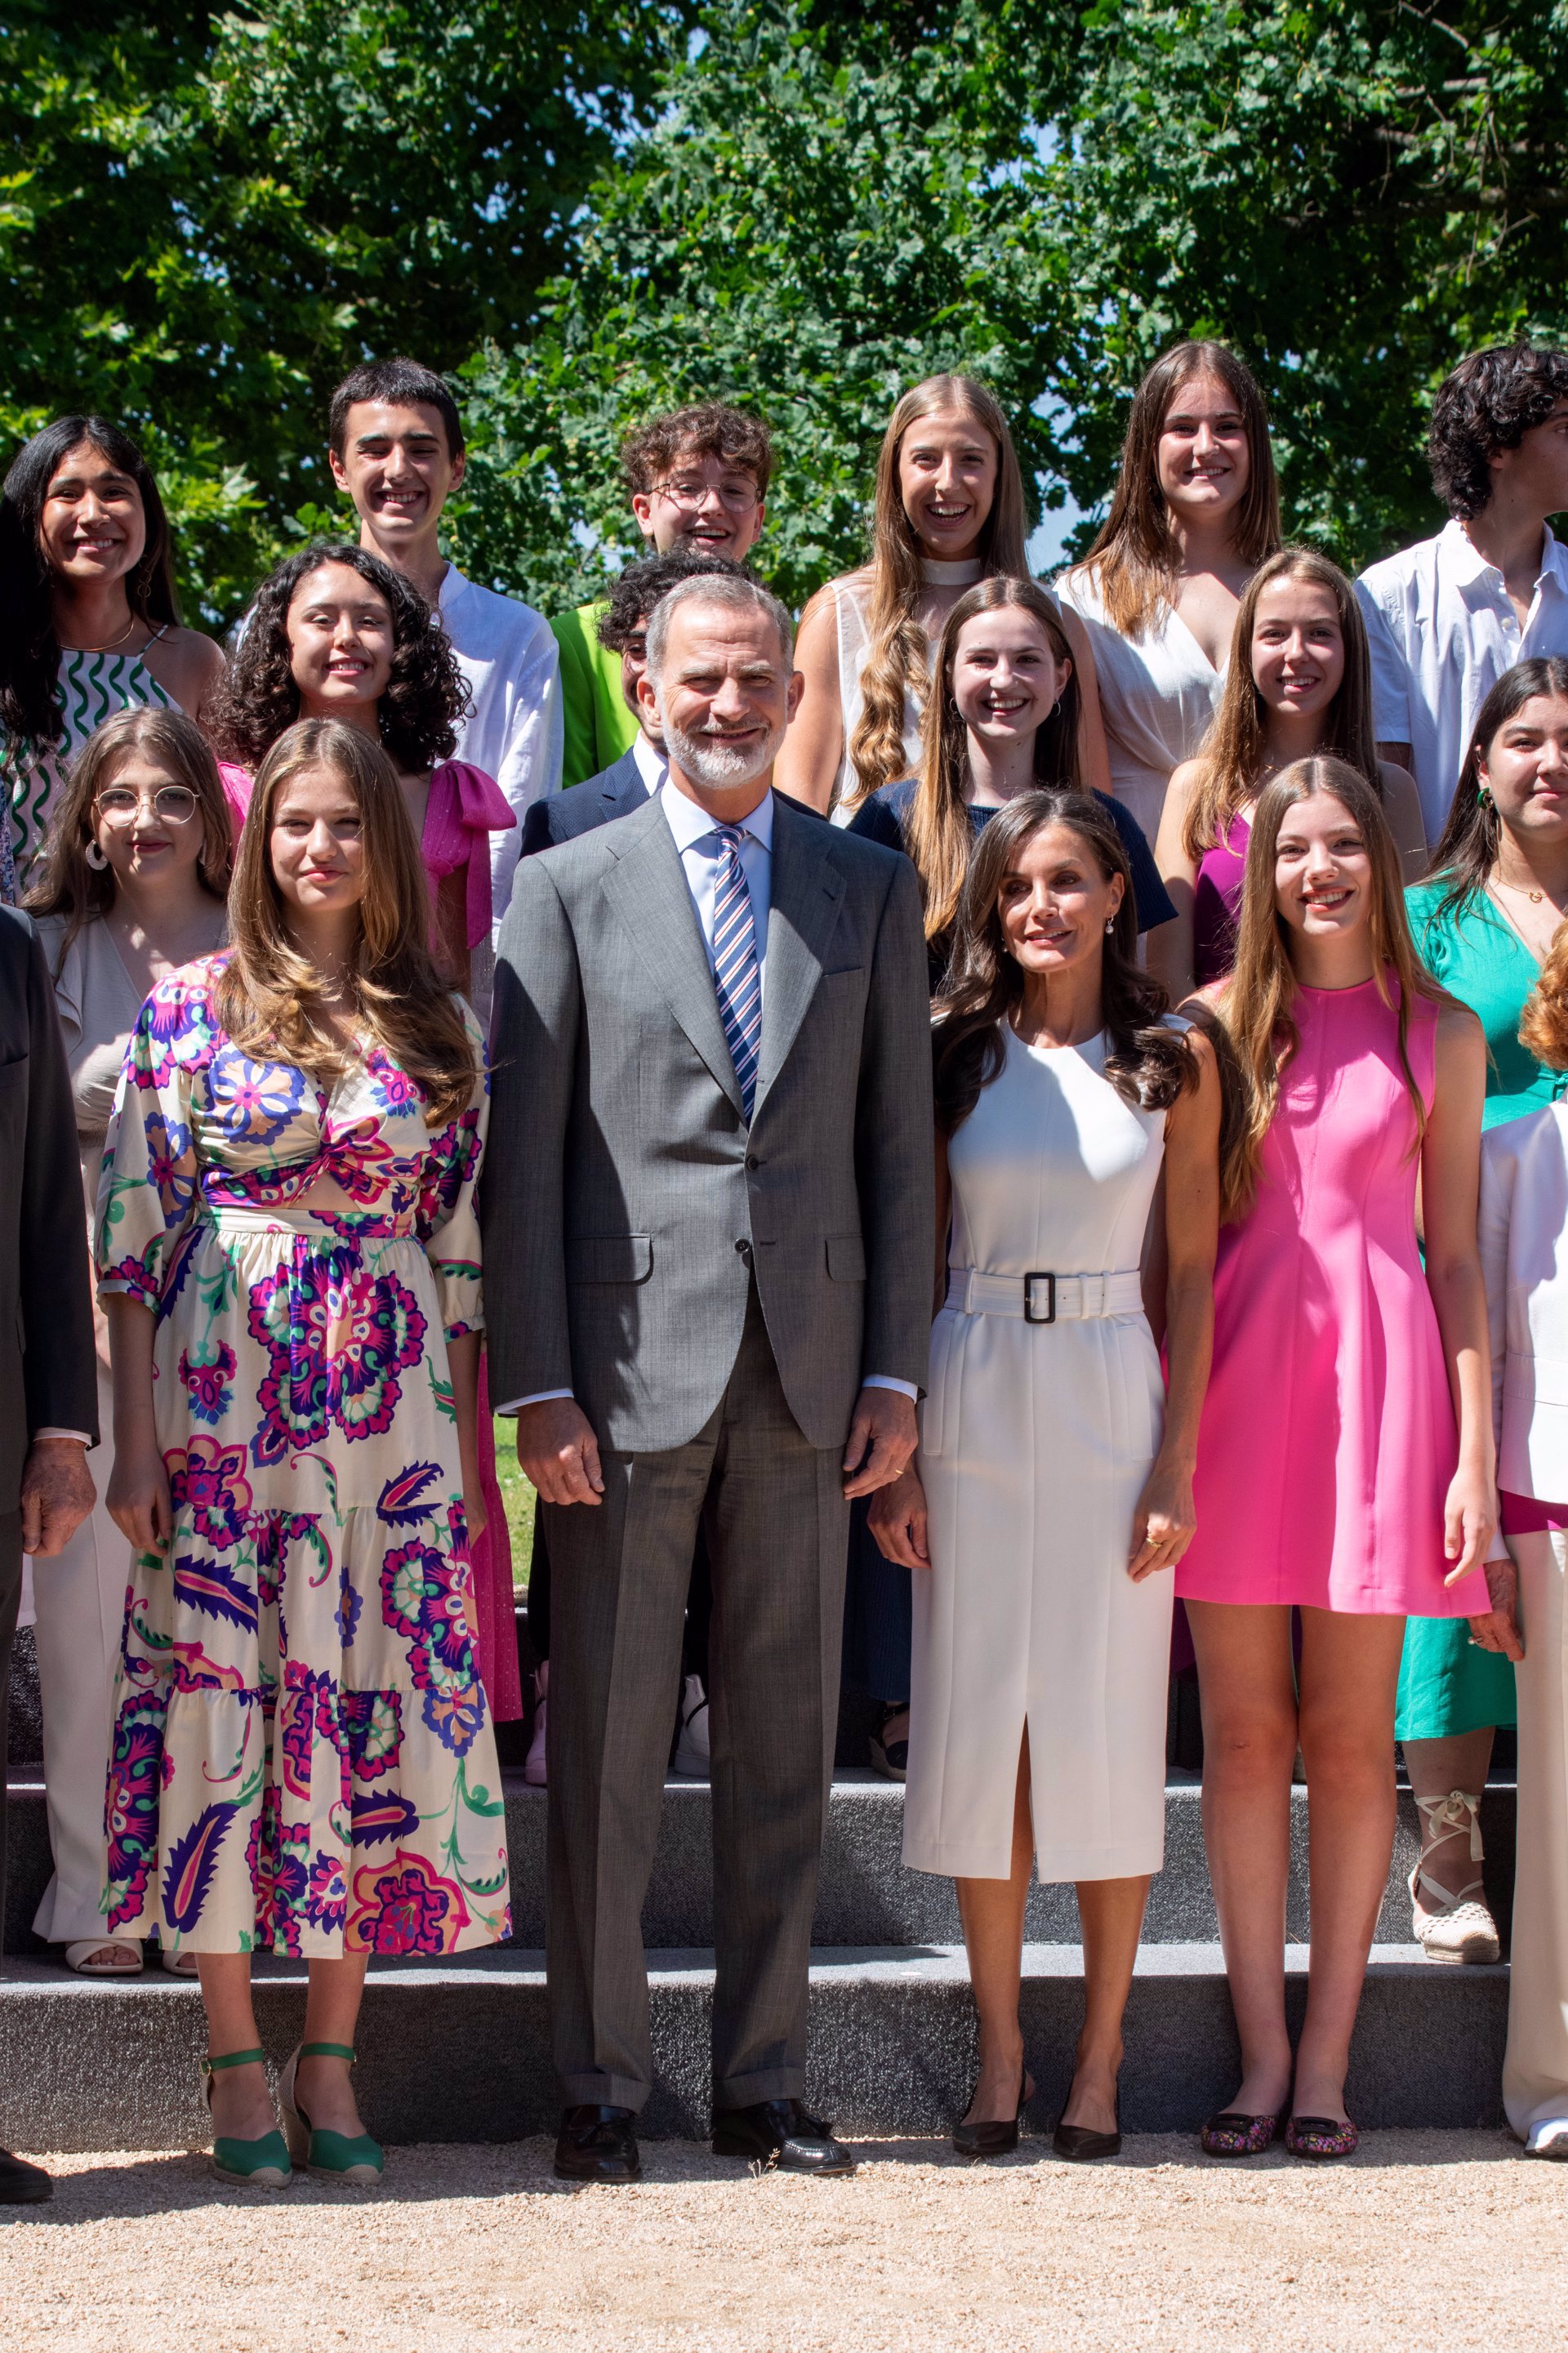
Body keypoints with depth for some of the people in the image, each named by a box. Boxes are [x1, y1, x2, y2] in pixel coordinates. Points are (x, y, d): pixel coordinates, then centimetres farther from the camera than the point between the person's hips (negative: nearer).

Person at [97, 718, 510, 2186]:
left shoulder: (442, 1028, 9)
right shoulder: (191, 1005, 2)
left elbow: (461, 1243, 10)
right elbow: (133, 1229, 0)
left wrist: (471, 1447, 6)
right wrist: (135, 1440, -5)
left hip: (391, 1405, 2)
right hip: (225, 1393, -2)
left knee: (378, 1705, 2)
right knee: (221, 1690, -1)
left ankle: (330, 2061, 12)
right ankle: (235, 2063, 10)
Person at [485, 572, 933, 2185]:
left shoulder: (871, 890, 11)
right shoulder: (567, 891, 4)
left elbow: (899, 1142, 10)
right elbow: (522, 1155, 1)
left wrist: (895, 1371, 3)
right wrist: (536, 1386, -6)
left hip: (808, 1369, 2)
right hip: (631, 1365, -2)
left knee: (785, 1737, 7)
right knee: (607, 1740, 1)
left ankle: (763, 2085, 16)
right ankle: (599, 2088, 12)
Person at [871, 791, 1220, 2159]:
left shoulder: (1174, 1063, 2)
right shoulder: (956, 1057, 4)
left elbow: (1194, 1273, 2)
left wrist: (1177, 1463, -5)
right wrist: (894, 1449, -1)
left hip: (1113, 1396, -1)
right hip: (972, 1406, 1)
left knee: (1110, 1730, 1)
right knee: (978, 1724, 3)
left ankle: (1102, 2056, 11)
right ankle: (1000, 2051, 14)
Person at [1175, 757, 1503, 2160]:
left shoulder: (1440, 1034, 6)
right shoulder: (1218, 1024, 7)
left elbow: (1456, 1253, 6)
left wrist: (1476, 1455, 0)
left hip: (1377, 1365, 0)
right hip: (1234, 1370, 1)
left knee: (1350, 1737, 2)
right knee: (1244, 1734, 2)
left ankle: (1326, 2056, 10)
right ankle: (1261, 2052, 10)